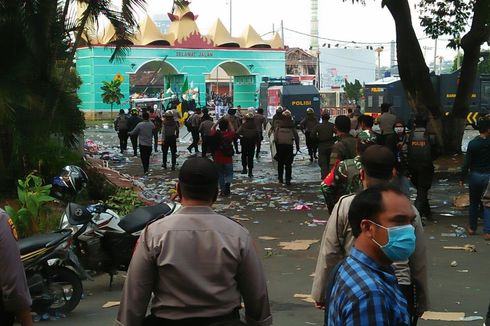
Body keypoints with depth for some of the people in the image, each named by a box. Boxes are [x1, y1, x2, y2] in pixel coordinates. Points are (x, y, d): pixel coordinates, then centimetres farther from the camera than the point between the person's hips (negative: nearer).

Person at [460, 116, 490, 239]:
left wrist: (462, 178, 0)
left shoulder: (473, 143, -11)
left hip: (475, 176, 1)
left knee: (474, 203, 16)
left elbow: (467, 163, -10)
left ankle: (472, 228, 26)